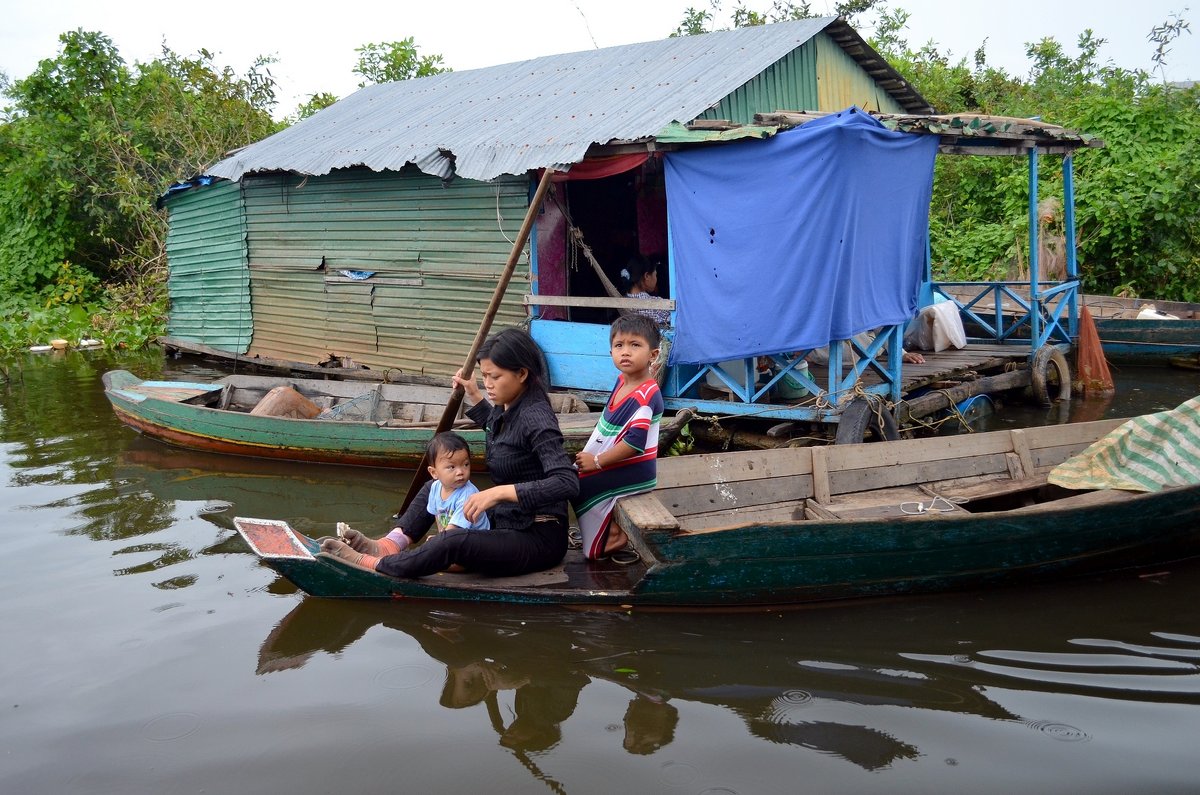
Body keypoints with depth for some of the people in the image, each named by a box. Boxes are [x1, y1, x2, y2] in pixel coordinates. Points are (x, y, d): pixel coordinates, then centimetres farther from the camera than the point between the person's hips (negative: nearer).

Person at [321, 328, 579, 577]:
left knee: (453, 541, -32)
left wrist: (499, 492, -37)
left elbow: (567, 483, -34)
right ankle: (390, 546, 0)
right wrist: (474, 396, 22)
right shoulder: (508, 406, 5)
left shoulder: (535, 417, -22)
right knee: (436, 487, 17)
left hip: (538, 538, -10)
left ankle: (372, 565, -15)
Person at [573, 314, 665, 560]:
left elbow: (635, 443, -29)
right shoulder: (622, 380, 3)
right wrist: (590, 455, 8)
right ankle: (609, 526, 15)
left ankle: (613, 534, 4)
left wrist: (597, 461, -21)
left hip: (634, 470, -9)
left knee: (579, 486, -13)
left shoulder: (646, 396, -26)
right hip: (610, 462, 9)